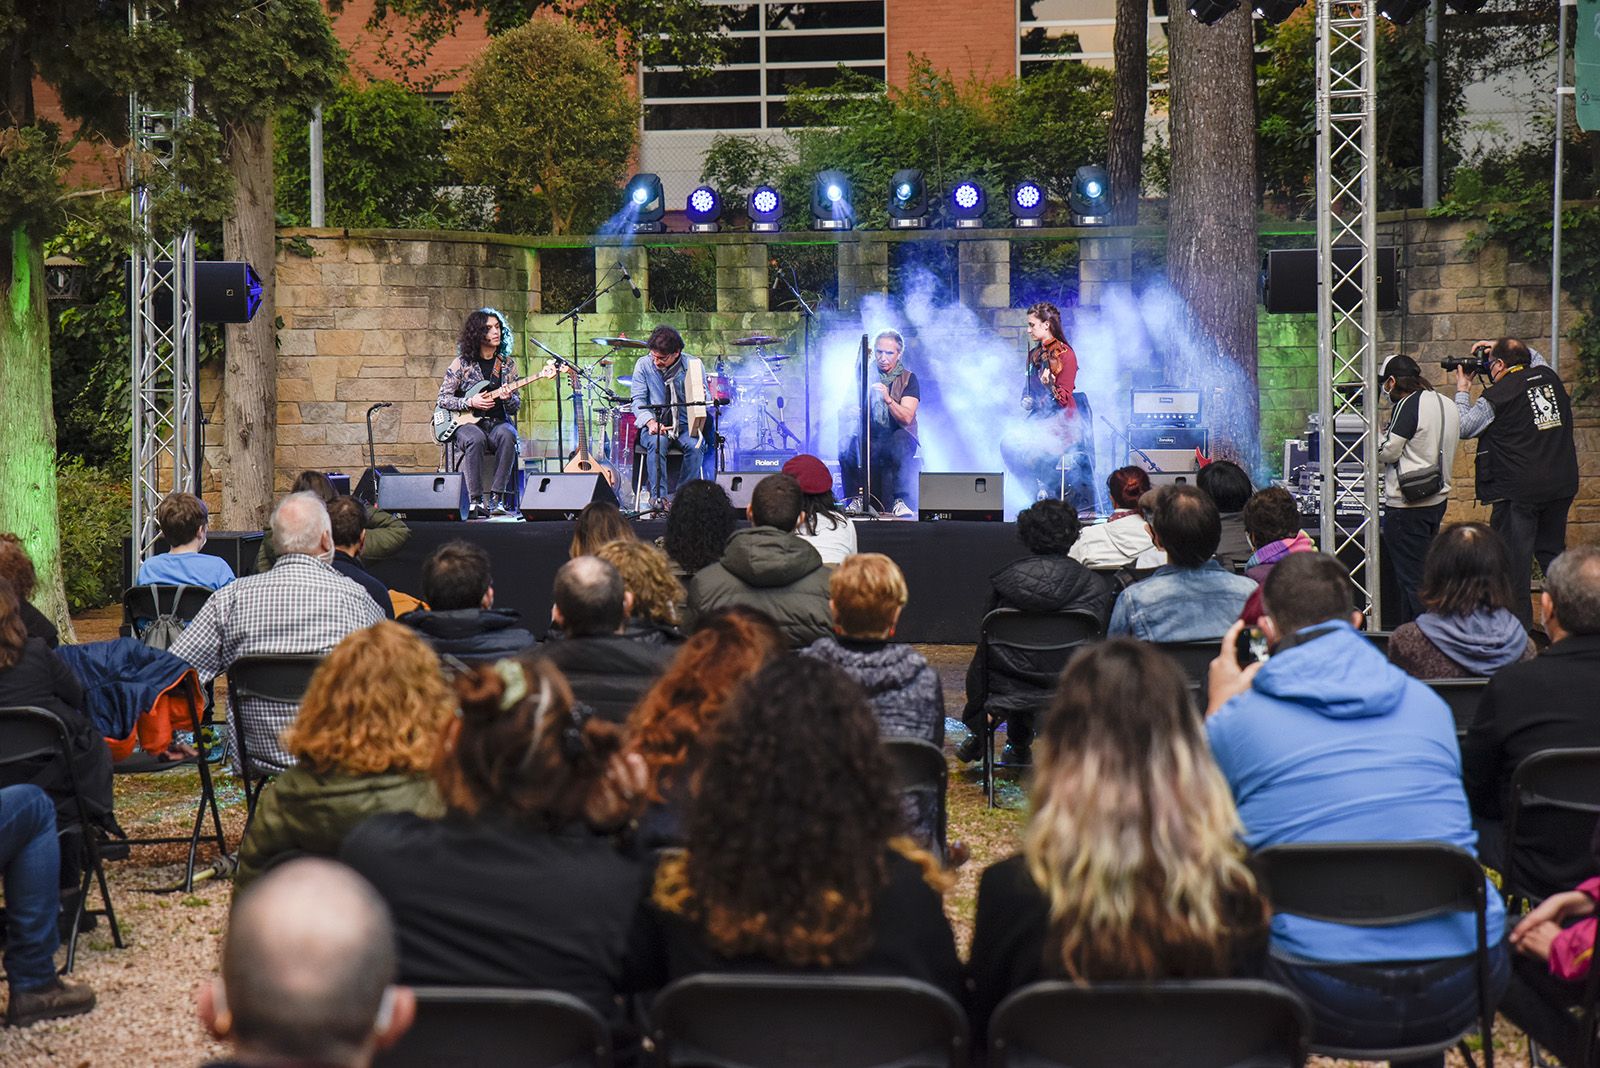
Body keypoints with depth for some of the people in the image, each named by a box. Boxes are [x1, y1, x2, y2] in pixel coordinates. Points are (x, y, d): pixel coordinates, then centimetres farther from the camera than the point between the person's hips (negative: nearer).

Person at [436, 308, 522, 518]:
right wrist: (471, 402, -14)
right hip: (466, 424, -2)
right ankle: (476, 500, -35)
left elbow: (517, 407, 10)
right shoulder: (462, 363, 1)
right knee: (476, 439, -38)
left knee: (506, 435, -35)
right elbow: (443, 399, 2)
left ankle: (497, 498, -34)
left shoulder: (507, 364, 9)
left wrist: (508, 398, -14)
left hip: (498, 422, 2)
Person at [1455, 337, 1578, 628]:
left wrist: (1462, 391, 15)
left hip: (1519, 491, -6)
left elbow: (1464, 427, 2)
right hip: (1562, 485, 7)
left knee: (1514, 559, 1)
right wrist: (1503, 347, 28)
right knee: (1553, 554, 16)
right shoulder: (1548, 376, 7)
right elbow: (1537, 359, 33)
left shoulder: (1497, 395, -11)